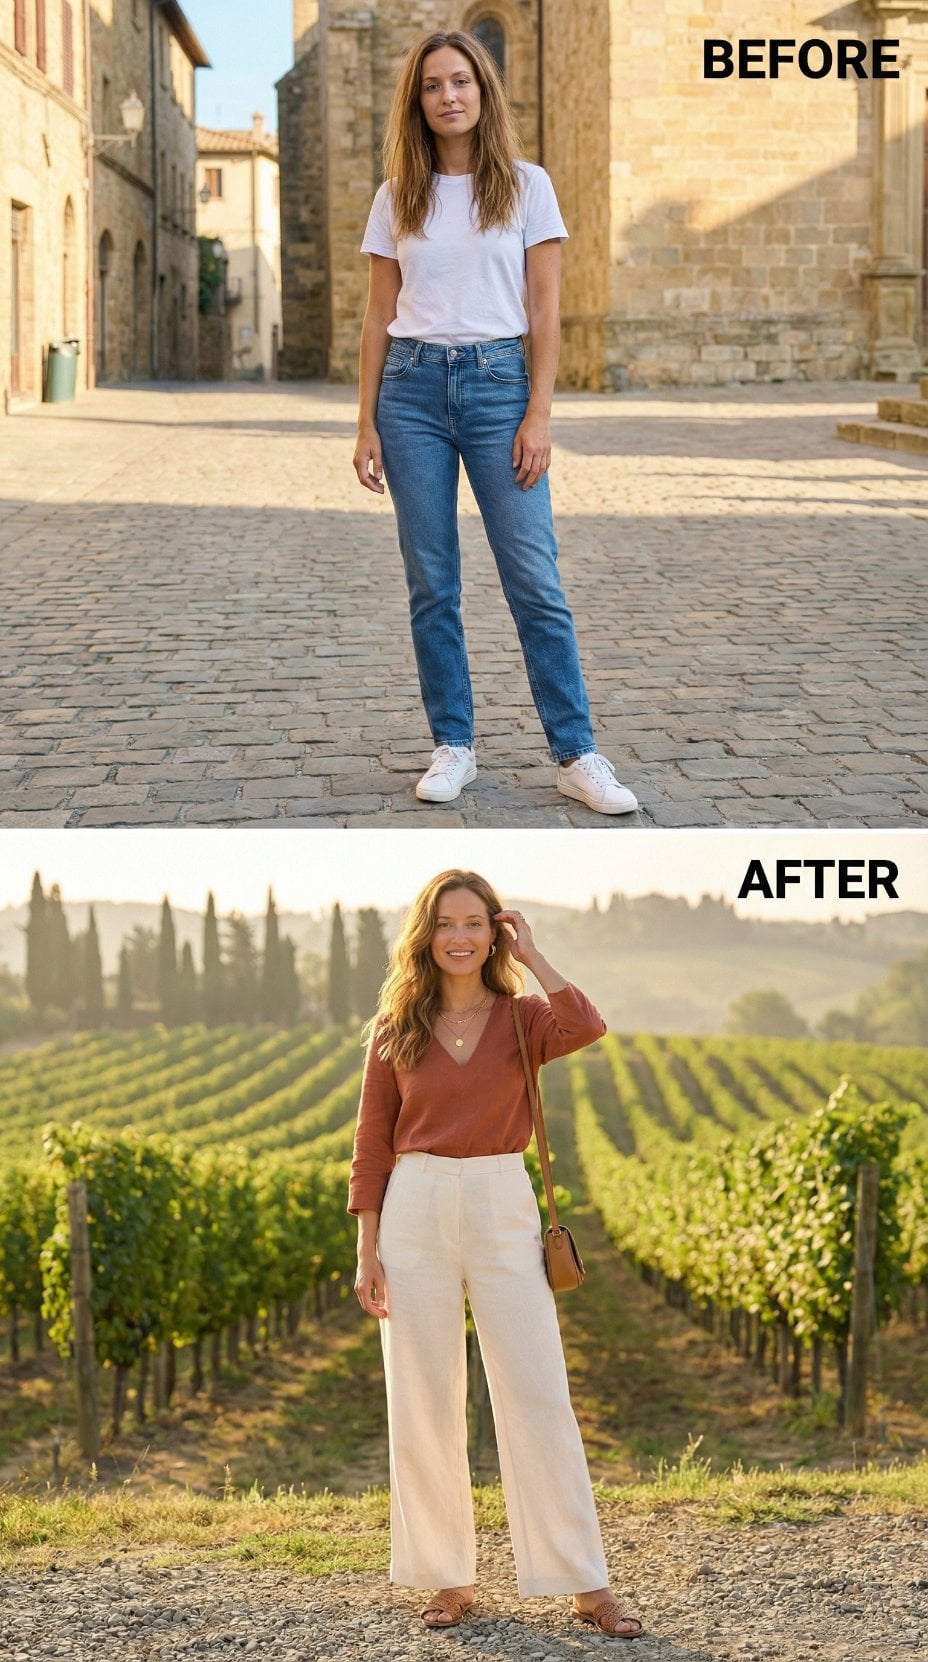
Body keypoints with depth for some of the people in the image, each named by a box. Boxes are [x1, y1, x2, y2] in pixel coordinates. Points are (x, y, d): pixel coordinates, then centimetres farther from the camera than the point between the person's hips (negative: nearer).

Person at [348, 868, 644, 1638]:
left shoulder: (523, 1018, 3)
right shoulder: (396, 1028, 5)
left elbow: (587, 1028, -21)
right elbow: (372, 1143, 5)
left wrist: (531, 956, -9)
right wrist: (367, 1251, 0)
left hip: (503, 1207, -1)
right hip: (415, 1210, 1)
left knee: (539, 1396, 0)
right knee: (423, 1404, 5)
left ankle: (587, 1583, 6)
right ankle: (450, 1575, 17)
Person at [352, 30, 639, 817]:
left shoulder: (526, 186, 3)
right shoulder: (397, 198, 8)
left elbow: (544, 310, 0)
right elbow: (379, 316, 10)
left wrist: (538, 415, -8)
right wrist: (367, 423, 4)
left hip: (497, 383, -2)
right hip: (413, 386, 2)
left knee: (535, 579, -6)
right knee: (432, 583, 3)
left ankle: (577, 755, -2)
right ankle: (453, 746, 12)